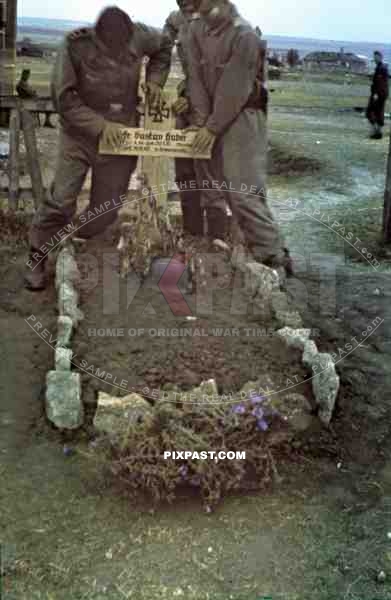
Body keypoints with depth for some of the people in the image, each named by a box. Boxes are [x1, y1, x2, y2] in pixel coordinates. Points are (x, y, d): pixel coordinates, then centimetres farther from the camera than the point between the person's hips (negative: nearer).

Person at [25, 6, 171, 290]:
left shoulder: (139, 36, -9)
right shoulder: (76, 45, -18)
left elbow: (164, 47, 15)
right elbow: (64, 98, -15)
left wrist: (155, 80, 0)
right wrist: (100, 125, -23)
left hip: (121, 138, 3)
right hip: (80, 136, -3)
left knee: (106, 211, 4)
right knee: (61, 200, -13)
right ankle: (38, 259, 6)